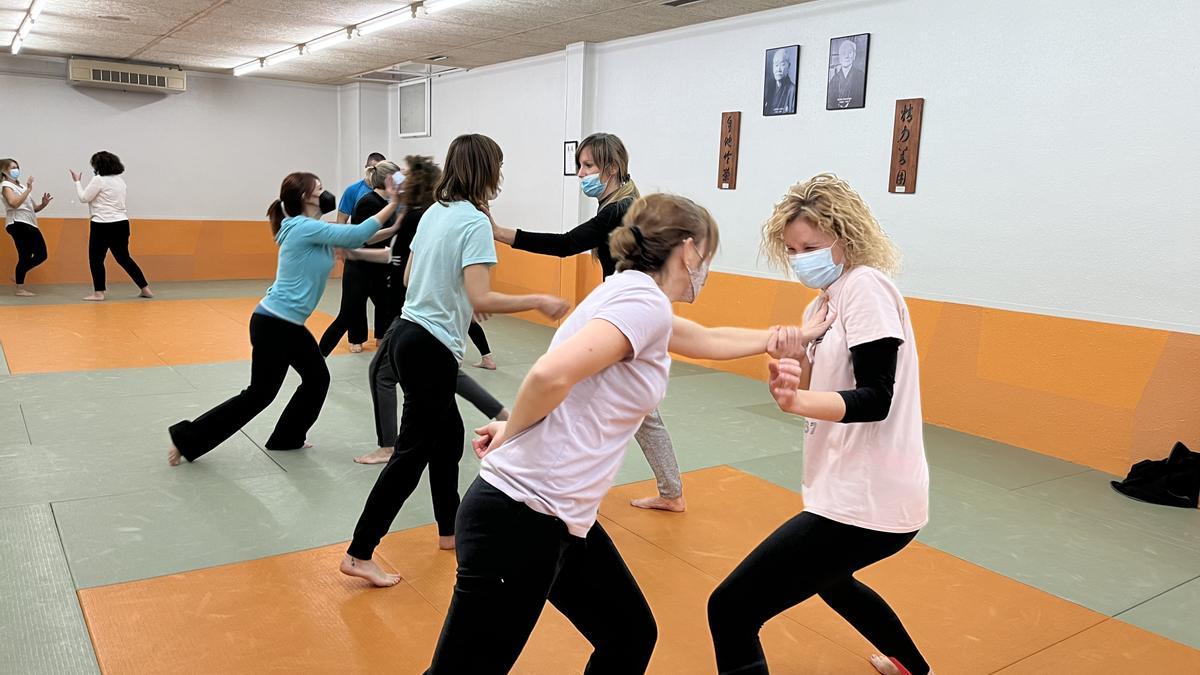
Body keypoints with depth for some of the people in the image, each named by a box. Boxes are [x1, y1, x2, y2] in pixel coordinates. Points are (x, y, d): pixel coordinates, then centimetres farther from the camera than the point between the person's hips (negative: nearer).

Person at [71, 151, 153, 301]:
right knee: (124, 258, 14)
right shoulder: (120, 180, 13)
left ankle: (98, 293, 4)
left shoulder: (99, 180, -10)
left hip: (103, 225, -7)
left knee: (96, 259, 3)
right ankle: (145, 289, 13)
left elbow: (84, 198, -4)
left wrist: (77, 181, 7)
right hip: (121, 223, 7)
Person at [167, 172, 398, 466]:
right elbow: (357, 234, -21)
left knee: (318, 378, 16)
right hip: (273, 324, -10)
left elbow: (353, 242, 9)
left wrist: (396, 212, 2)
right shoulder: (305, 228, -18)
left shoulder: (312, 231, 10)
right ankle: (187, 439, 10)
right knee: (259, 394, 0)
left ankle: (287, 438, 28)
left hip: (288, 325, 10)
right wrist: (392, 204, -15)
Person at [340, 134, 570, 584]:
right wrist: (538, 302, -15)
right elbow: (480, 299, -23)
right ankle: (359, 555, 5)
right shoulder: (475, 222, -15)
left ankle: (450, 529, 35)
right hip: (432, 349, -9)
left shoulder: (434, 213, 10)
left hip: (409, 334, 9)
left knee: (448, 435, 21)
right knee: (412, 453, -1)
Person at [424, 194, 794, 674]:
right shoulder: (644, 301, -15)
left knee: (632, 636, 19)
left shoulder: (636, 299, 14)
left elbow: (708, 341, 32)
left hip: (561, 518, 10)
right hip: (521, 518, -10)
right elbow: (551, 374, -29)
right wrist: (510, 435, -11)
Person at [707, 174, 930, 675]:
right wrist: (794, 356, -9)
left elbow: (875, 401, -23)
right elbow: (815, 396, 10)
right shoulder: (823, 303, 13)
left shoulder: (866, 286, -14)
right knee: (828, 577, 38)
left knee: (730, 610, -14)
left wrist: (796, 401, -39)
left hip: (866, 501, -11)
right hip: (854, 490, 11)